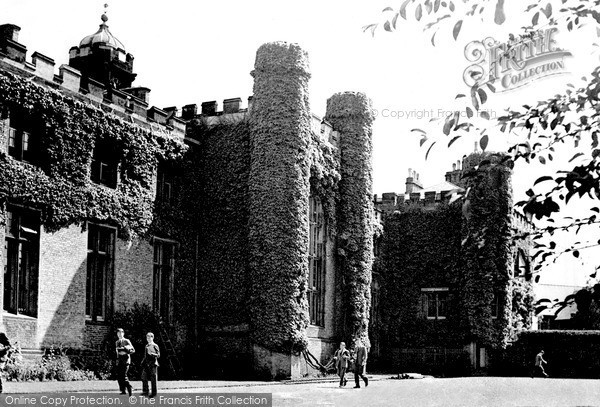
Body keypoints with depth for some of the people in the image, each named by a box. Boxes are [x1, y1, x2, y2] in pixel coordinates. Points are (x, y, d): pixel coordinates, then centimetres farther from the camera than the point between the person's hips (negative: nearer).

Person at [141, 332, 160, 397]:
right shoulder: (146, 346, 15)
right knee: (144, 378, -1)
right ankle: (145, 391, 7)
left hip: (153, 364, -6)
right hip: (146, 364, 6)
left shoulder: (155, 346, -5)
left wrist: (151, 353, -23)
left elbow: (158, 355, -10)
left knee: (153, 379, -1)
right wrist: (143, 361, 14)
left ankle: (153, 393, 6)